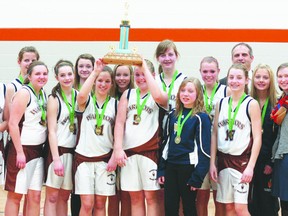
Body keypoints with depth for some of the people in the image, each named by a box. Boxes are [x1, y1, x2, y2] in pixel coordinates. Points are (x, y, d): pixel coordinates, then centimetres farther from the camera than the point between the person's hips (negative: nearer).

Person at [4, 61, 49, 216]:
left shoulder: (43, 94, 11)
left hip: (38, 150, 7)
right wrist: (20, 152, -18)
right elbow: (13, 124, -16)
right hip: (22, 149, -7)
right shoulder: (24, 93, -11)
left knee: (35, 197, 6)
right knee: (15, 195, 2)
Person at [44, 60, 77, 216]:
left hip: (73, 151, 5)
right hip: (57, 150, -5)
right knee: (52, 197, -3)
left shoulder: (78, 96, 7)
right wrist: (56, 159, -15)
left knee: (64, 197, 10)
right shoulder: (54, 99, -6)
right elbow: (52, 131, -10)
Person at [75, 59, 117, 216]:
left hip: (105, 159, 2)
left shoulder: (115, 104, 8)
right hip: (83, 157, -2)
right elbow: (81, 96, -26)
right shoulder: (86, 100, 1)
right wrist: (95, 72, -22)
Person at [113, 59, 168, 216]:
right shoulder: (128, 94, 12)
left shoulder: (161, 96, 3)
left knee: (150, 197, -2)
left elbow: (158, 96, -24)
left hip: (150, 150, -3)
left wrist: (145, 68, -17)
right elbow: (119, 122, 5)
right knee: (135, 198, 8)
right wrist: (118, 149, -6)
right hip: (128, 151, 3)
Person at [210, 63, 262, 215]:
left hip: (242, 160, -4)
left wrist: (250, 166, -14)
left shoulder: (251, 104, -4)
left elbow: (257, 138, -8)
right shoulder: (221, 103, 8)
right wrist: (212, 162, 4)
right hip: (223, 159, 4)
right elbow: (215, 134, 10)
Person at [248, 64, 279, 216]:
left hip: (268, 159, -2)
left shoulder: (277, 103, -2)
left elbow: (280, 135, -4)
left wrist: (272, 162, -9)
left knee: (268, 199, 4)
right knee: (250, 199, 6)